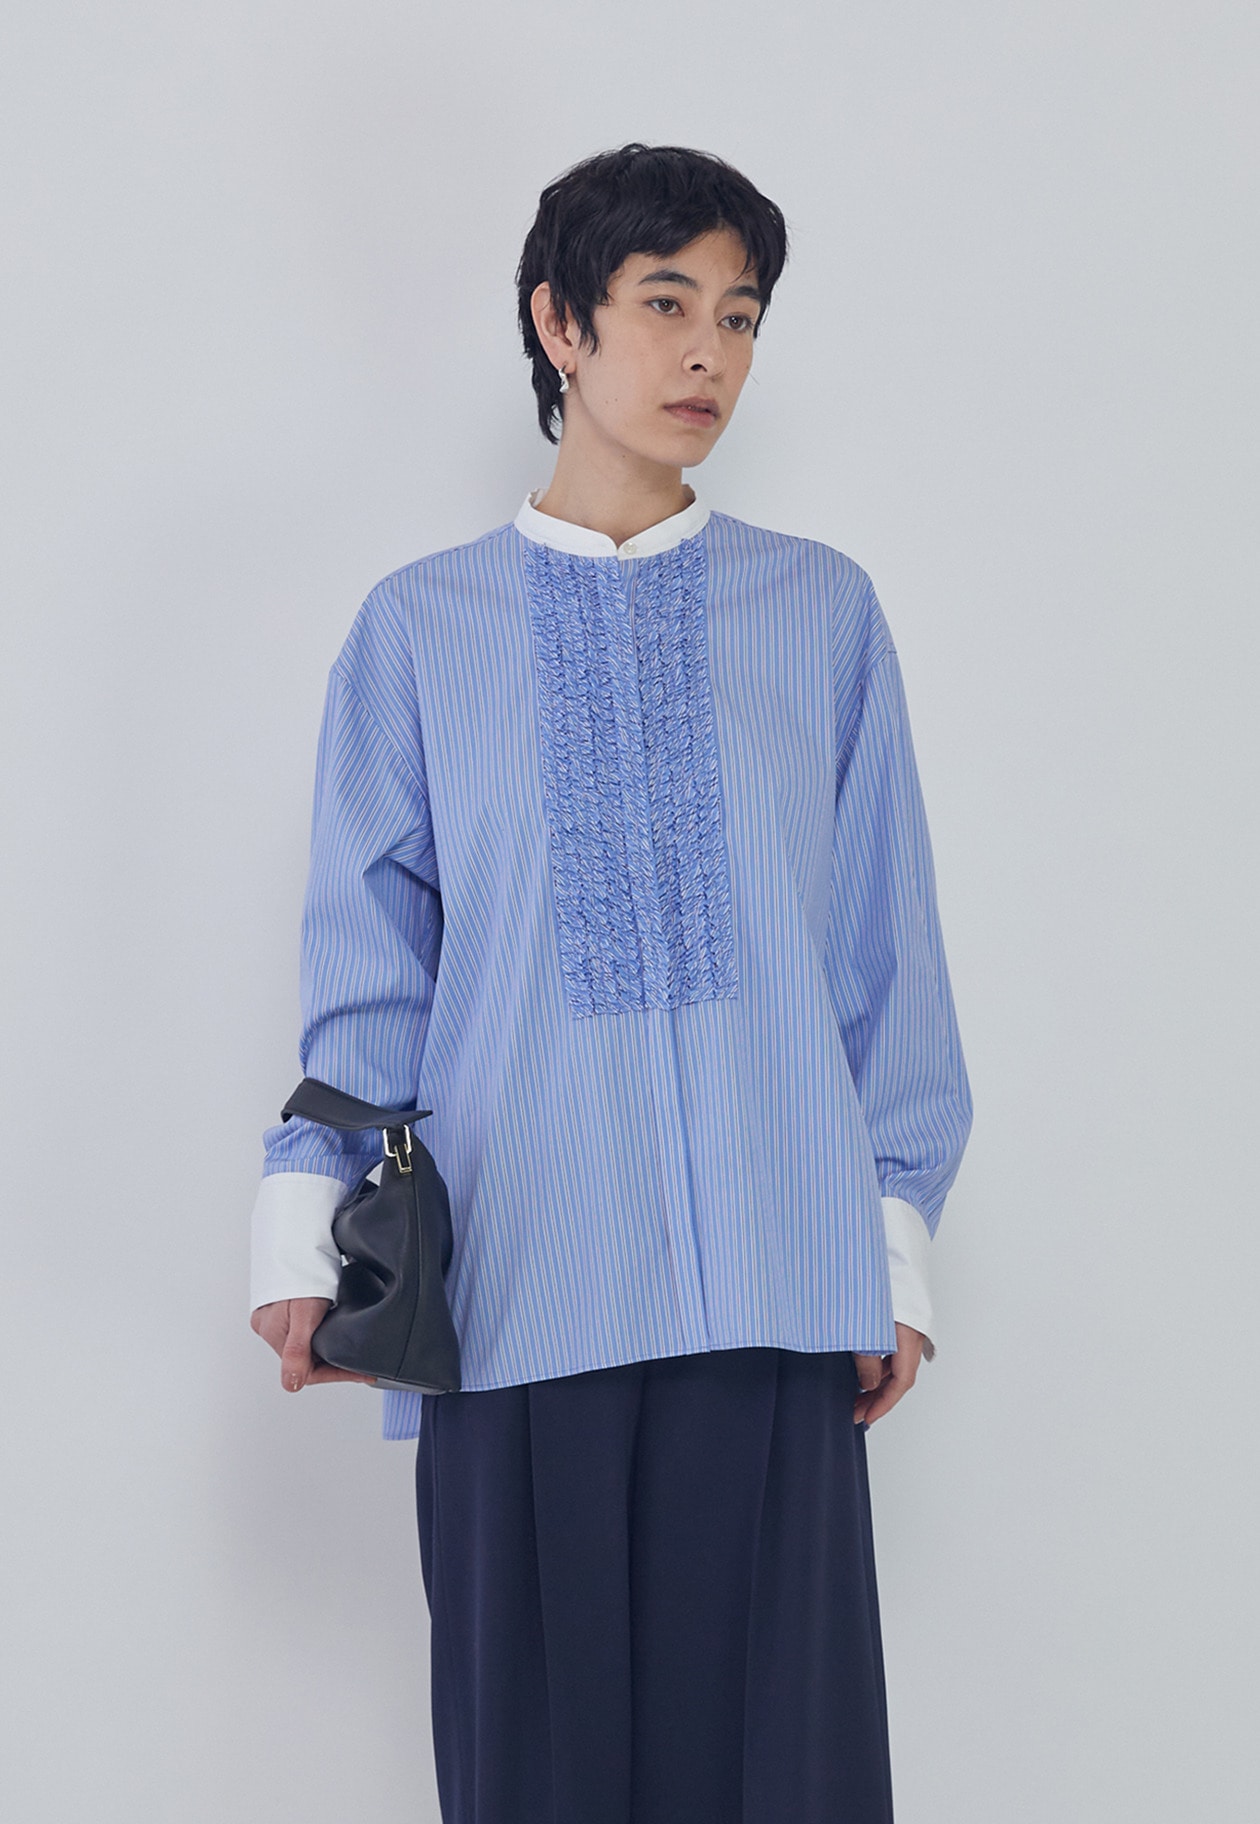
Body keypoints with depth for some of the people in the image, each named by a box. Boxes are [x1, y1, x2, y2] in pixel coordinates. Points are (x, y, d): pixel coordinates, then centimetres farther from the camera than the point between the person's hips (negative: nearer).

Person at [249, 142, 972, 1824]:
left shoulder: (821, 611, 10)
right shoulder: (422, 628, 9)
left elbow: (883, 949, 9)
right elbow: (370, 962, 9)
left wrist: (894, 1240, 5)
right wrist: (304, 1227, -1)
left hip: (767, 1291, 0)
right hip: (514, 1292, 0)